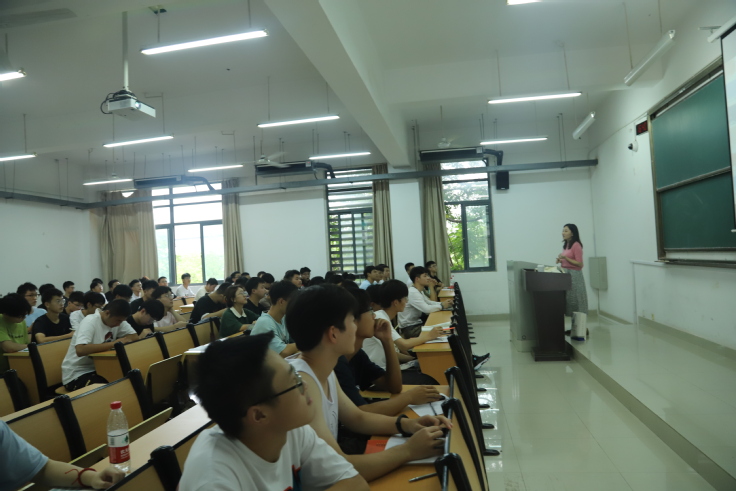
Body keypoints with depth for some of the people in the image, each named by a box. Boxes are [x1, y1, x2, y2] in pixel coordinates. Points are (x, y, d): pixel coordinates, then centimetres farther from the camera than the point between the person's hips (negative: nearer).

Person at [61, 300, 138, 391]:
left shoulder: (117, 319, -1)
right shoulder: (90, 322, -23)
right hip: (76, 374, -7)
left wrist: (121, 341, -20)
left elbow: (134, 336, 0)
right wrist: (114, 343, -34)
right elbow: (80, 350, -38)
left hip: (97, 369, 7)